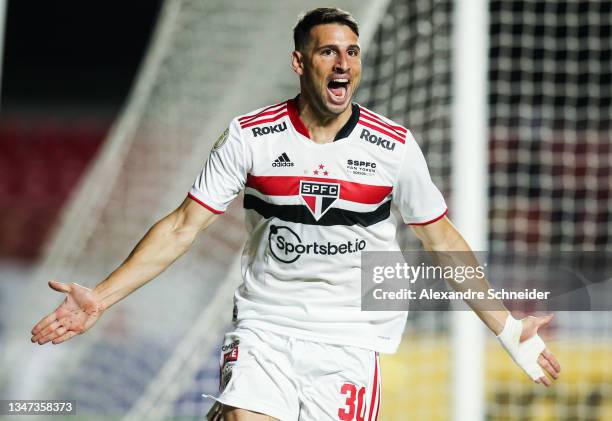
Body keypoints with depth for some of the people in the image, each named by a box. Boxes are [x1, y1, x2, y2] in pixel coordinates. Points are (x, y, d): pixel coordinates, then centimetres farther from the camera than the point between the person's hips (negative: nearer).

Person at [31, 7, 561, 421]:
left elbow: (442, 240, 9)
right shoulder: (250, 136, -3)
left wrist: (508, 330, 8)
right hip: (264, 330, 0)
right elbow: (183, 226, 0)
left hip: (351, 339, 0)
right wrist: (100, 299, -8)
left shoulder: (394, 146, -1)